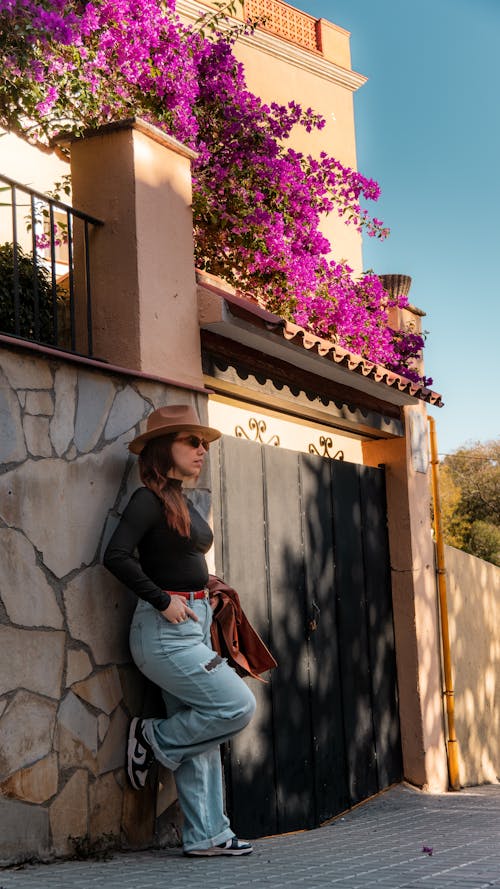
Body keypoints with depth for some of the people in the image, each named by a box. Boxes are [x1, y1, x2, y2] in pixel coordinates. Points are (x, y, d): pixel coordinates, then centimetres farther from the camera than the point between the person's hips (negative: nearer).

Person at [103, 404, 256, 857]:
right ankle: (153, 740, 5)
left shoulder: (183, 503, 16)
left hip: (193, 627, 9)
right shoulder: (149, 499, -10)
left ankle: (207, 834, 13)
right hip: (165, 631, -9)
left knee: (200, 736, 8)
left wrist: (204, 595, 7)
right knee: (237, 706, -11)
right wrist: (163, 601, -19)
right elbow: (116, 556, -22)